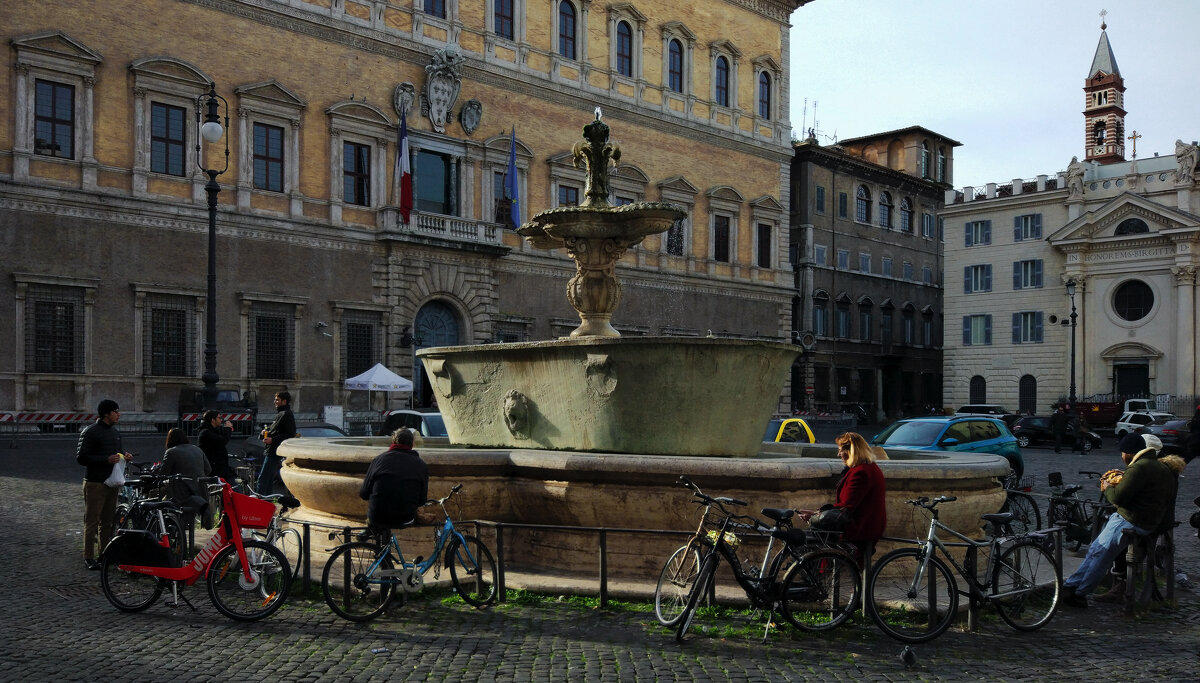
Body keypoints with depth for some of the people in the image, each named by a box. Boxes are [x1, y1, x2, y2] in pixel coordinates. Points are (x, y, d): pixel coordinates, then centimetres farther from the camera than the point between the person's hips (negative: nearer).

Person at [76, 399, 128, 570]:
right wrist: (106, 460, -22)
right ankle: (88, 557, 2)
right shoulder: (89, 432, -10)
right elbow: (81, 457, -14)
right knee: (92, 521, -4)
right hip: (95, 483, -7)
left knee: (107, 521, 12)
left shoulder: (116, 432, 15)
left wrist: (124, 456, 5)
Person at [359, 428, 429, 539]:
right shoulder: (422, 466, 0)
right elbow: (422, 500, 2)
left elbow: (363, 494, 3)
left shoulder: (380, 458, 0)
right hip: (405, 520, -1)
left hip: (376, 517, 1)